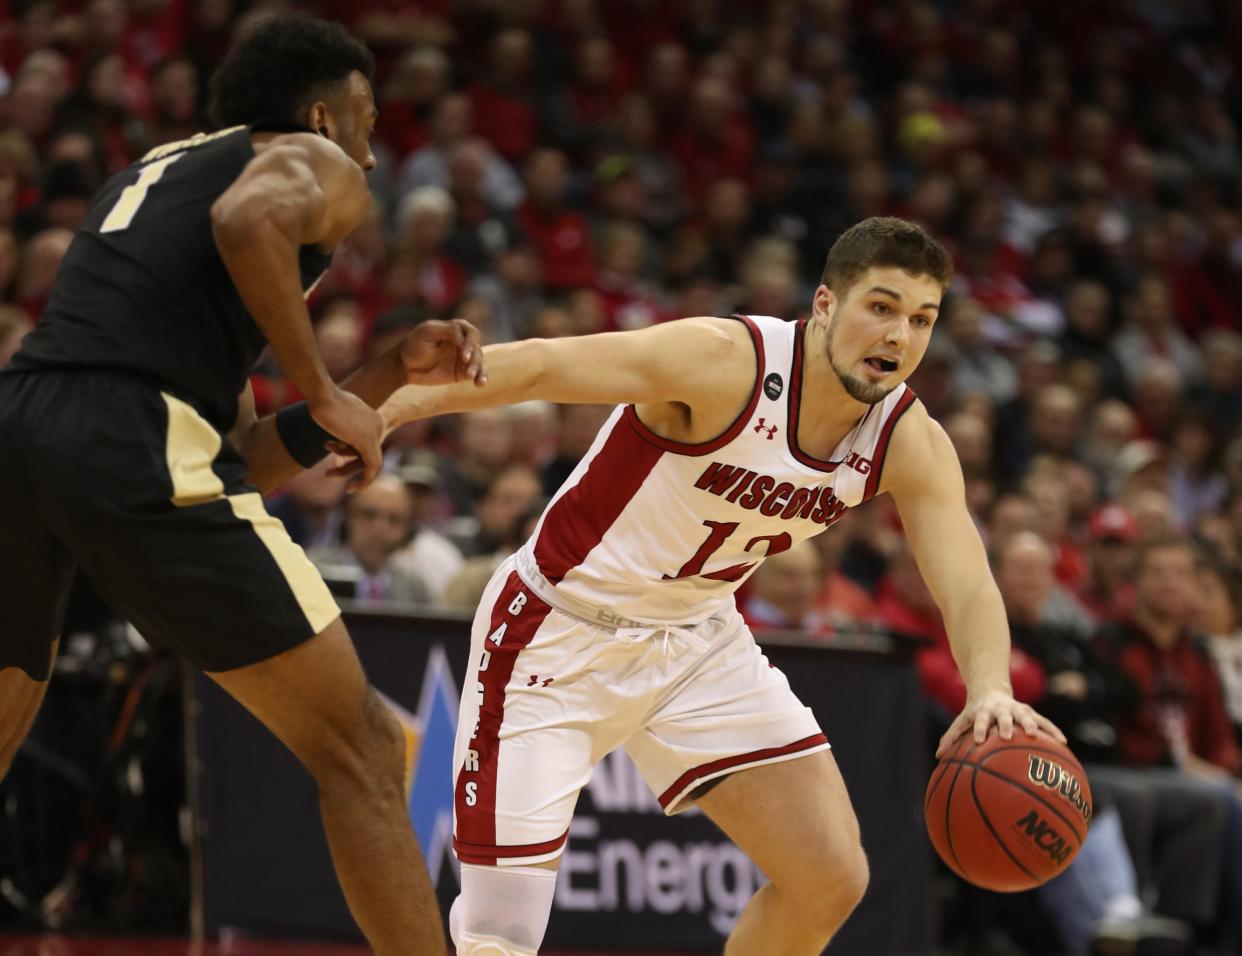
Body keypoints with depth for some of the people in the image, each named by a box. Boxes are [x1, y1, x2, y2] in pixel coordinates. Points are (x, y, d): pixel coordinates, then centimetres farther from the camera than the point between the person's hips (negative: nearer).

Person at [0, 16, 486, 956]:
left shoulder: (151, 171, 36)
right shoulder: (314, 162, 15)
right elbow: (250, 221, -14)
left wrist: (393, 375, 32)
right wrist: (324, 393, -4)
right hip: (134, 434, -7)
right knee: (358, 751, 3)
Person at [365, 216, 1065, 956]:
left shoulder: (911, 444, -9)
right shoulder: (726, 363, -26)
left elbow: (969, 587, -18)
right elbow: (535, 367, -29)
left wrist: (990, 691, -40)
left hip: (697, 640, 6)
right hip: (559, 635, -6)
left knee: (831, 880, -2)